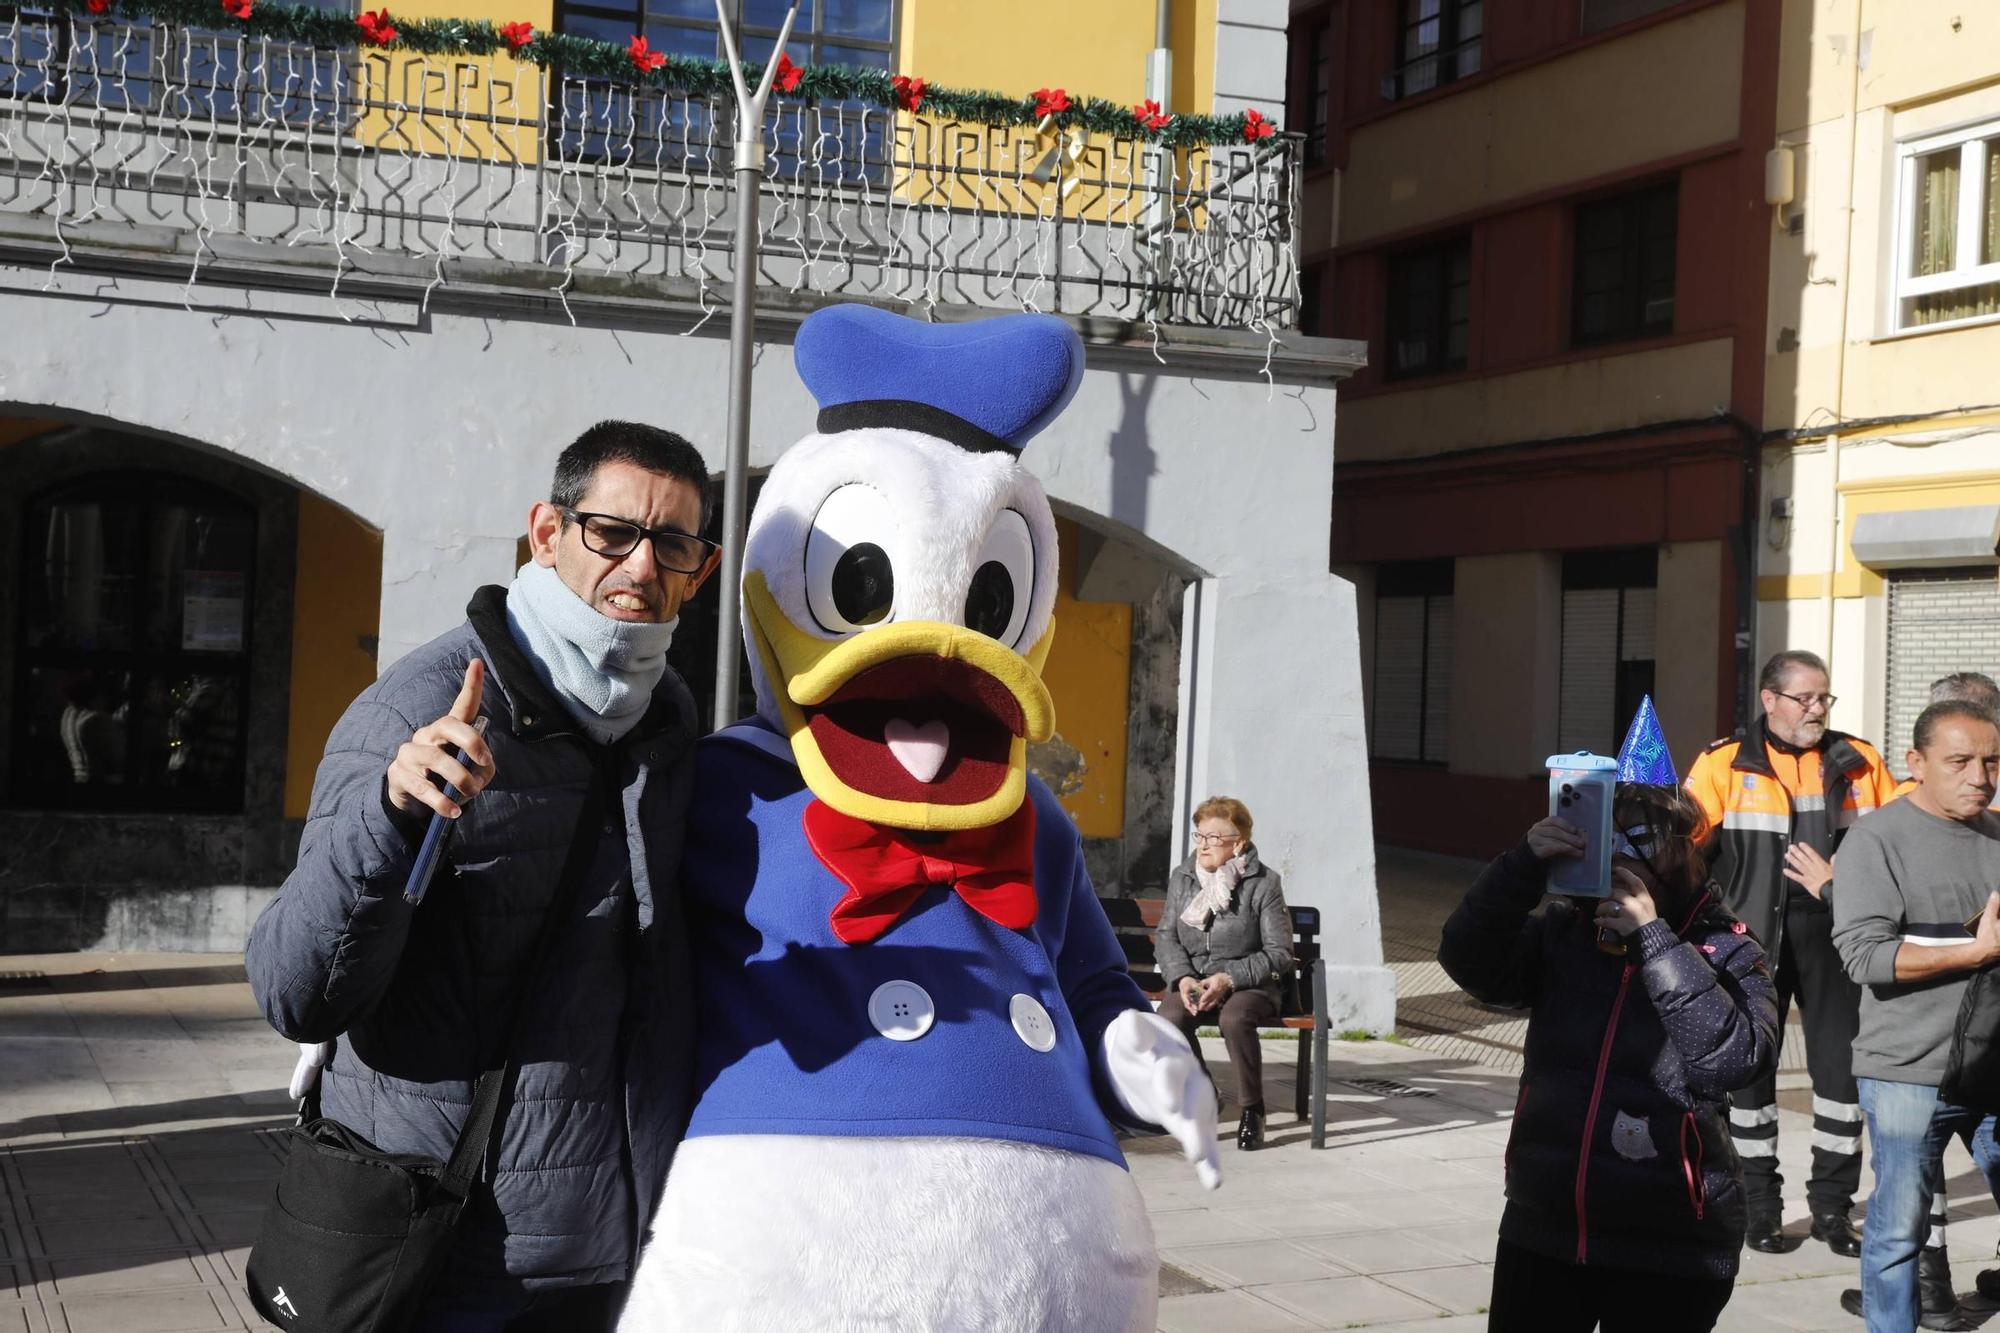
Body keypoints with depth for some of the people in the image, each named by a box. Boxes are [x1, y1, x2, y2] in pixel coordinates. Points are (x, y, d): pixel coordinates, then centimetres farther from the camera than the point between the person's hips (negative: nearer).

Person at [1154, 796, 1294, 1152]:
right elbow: (1166, 938, 6)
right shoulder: (1181, 878, 7)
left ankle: (1252, 1110, -15)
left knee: (1235, 1018, -37)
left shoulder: (1263, 883, -6)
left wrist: (1227, 979, -20)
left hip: (1251, 983, -3)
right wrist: (1183, 978, -15)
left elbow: (1279, 953, -8)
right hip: (1193, 979, 3)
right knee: (1169, 1018, -29)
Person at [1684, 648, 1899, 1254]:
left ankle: (1831, 1204, 18)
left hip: (1833, 934, 2)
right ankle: (1759, 1205, 18)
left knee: (1841, 1063, 4)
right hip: (1754, 935, -2)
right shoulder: (1725, 765, -1)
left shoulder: (1857, 763, 8)